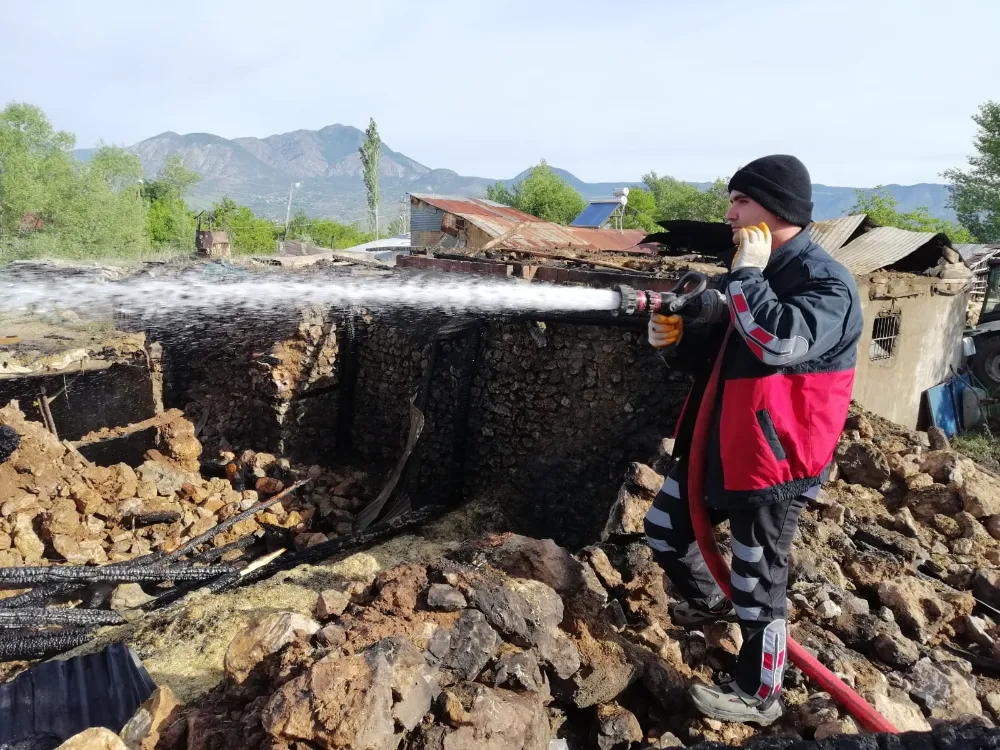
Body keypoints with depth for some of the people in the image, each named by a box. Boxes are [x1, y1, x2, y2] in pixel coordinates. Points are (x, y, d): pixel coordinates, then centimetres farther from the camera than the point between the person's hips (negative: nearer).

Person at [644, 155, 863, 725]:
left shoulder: (826, 282, -17)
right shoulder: (758, 272, 12)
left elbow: (781, 342, -37)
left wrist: (745, 275, -24)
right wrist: (680, 339, 1)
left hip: (773, 459, -9)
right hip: (719, 445, 9)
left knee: (759, 581, 6)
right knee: (665, 527, 20)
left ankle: (757, 695, 28)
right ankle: (707, 602, 48)